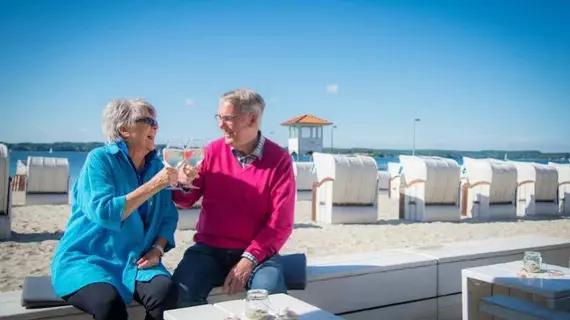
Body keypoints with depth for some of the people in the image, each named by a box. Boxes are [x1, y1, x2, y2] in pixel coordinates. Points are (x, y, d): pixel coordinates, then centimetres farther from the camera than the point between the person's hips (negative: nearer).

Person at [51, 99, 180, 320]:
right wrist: (153, 186, -24)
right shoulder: (100, 158, -9)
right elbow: (102, 212, -23)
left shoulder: (157, 166, 7)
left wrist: (157, 249, -10)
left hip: (134, 261, 4)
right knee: (109, 302, -35)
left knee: (166, 291, -27)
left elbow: (168, 217, 9)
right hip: (86, 259, -4)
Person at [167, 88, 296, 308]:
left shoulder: (279, 159, -6)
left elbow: (281, 223, -8)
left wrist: (249, 258, -17)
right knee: (181, 293, -23)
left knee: (271, 295, -29)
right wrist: (185, 184, -14)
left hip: (257, 251, -2)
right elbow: (185, 202, 9)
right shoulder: (212, 151, 2)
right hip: (209, 248, 2)